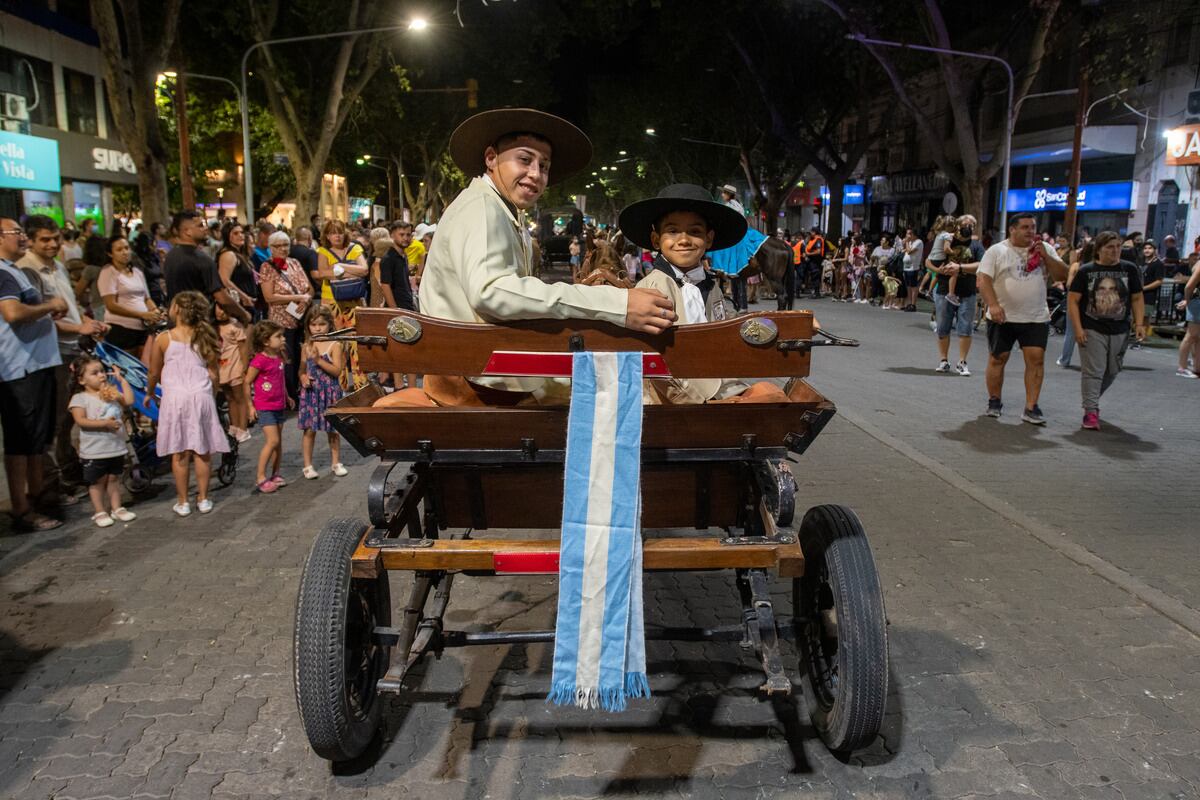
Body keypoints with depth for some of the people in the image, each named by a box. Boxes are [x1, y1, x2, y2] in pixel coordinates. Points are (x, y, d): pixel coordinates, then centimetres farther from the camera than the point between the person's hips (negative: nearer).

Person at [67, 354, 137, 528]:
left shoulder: (111, 392, 9)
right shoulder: (79, 398, -7)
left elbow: (129, 400, -2)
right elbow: (81, 421, -18)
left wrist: (121, 380, 0)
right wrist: (104, 423, -26)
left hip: (116, 447, 5)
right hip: (94, 450, -5)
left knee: (113, 478, 14)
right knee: (97, 481, 5)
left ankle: (116, 508, 23)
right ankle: (100, 512, 15)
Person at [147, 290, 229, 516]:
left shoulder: (163, 339, -3)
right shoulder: (204, 337, 4)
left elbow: (154, 374, 6)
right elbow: (213, 374, 6)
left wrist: (149, 393, 24)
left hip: (175, 397, -2)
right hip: (202, 396, 2)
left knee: (179, 453, 5)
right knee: (202, 451, 8)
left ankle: (182, 502, 11)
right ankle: (203, 499, 15)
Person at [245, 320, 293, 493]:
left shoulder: (279, 357, 6)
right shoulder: (259, 360, -17)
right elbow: (247, 383, -12)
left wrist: (286, 397, 20)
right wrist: (250, 406, -10)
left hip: (279, 405, 8)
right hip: (264, 407, -8)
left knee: (278, 442, 11)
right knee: (272, 441, -13)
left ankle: (275, 474, 22)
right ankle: (260, 478, -4)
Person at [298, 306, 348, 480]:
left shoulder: (334, 345, -6)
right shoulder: (307, 346, 6)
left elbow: (337, 370, -14)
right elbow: (302, 369, 14)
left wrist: (319, 360, -22)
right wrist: (303, 378, -7)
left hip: (329, 392, -2)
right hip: (310, 392, 2)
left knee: (333, 430, 8)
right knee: (309, 430, 4)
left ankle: (336, 463, 22)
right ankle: (308, 465, 13)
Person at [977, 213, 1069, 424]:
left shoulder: (1045, 249, 8)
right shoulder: (996, 251, -3)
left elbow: (1062, 275, 4)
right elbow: (983, 280, -11)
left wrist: (1045, 256, -9)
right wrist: (993, 305, -25)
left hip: (1036, 318, 2)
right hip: (1003, 318, -2)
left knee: (1036, 359, -4)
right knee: (997, 359, 6)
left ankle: (1031, 408, 1)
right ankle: (994, 401, 22)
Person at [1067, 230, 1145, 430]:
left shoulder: (1130, 269, 4)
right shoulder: (1086, 271, -3)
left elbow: (1137, 299, 9)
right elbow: (1073, 300, -4)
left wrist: (1139, 323, -3)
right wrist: (1078, 328, -12)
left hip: (1120, 331, 3)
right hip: (1092, 330, -3)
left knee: (1112, 372, 13)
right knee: (1093, 371, -6)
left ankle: (1092, 400, 35)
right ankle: (1090, 411, -2)